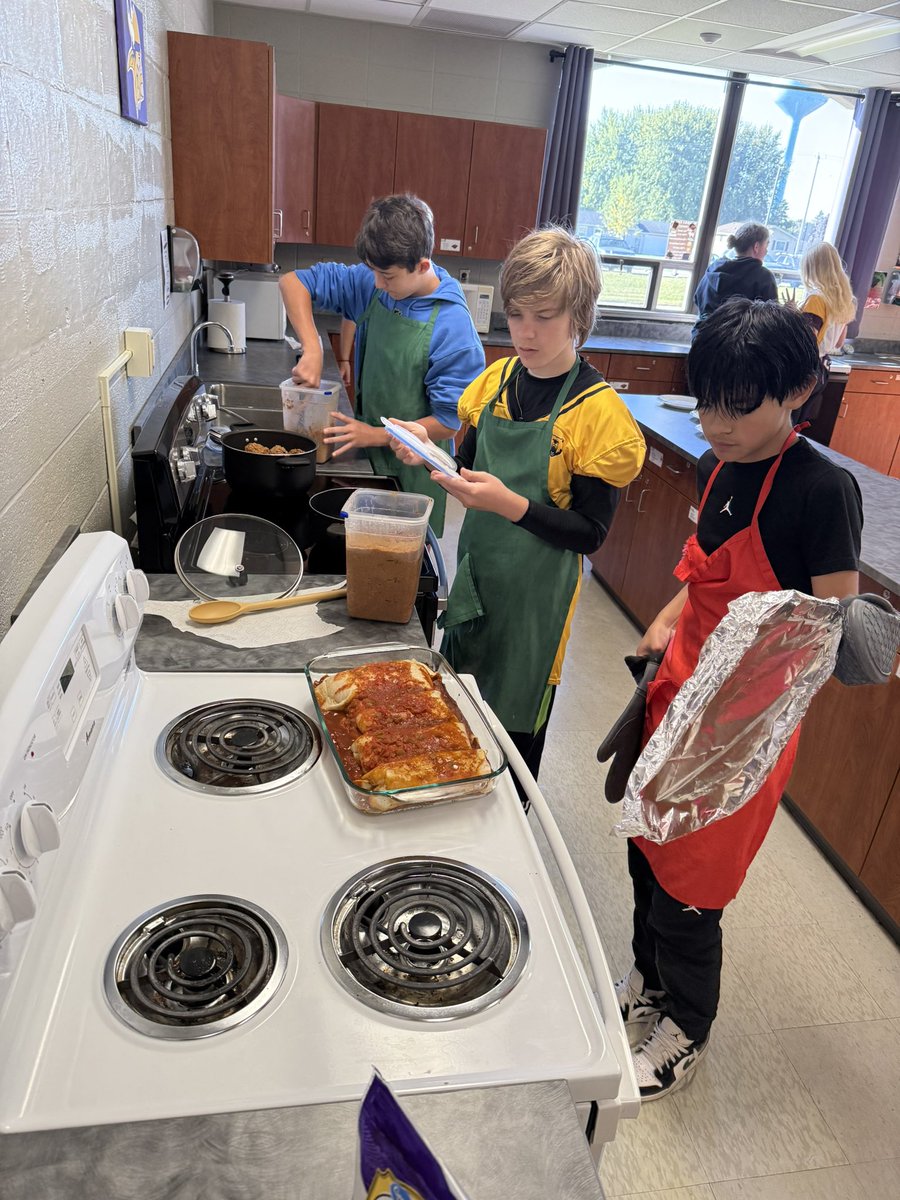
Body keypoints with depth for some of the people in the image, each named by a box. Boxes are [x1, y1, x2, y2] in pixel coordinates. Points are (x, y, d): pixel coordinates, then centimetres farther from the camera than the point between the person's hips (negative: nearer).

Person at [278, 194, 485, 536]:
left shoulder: (452, 326, -21)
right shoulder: (369, 283, -6)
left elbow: (447, 423, -19)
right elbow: (293, 283, -2)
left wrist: (376, 435, -19)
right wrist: (312, 350, -17)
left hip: (413, 468, -5)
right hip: (366, 453, 5)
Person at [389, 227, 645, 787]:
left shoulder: (598, 410, -18)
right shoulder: (496, 380, 0)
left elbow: (590, 533, -18)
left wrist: (512, 505, -32)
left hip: (536, 594, -6)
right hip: (477, 572, 6)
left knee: (517, 722, 12)